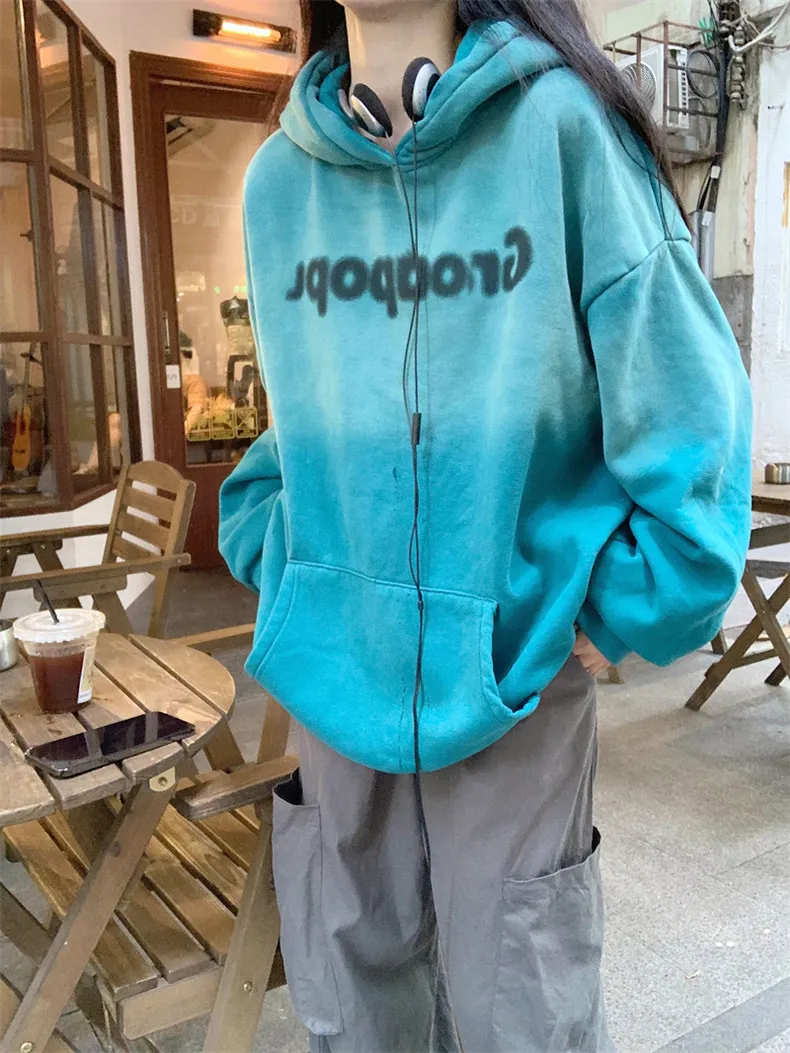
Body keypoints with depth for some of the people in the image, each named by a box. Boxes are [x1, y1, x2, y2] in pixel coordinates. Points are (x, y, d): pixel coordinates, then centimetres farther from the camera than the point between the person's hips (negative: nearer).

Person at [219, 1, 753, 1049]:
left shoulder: (559, 124, -8)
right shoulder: (279, 177, 5)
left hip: (517, 664, -3)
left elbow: (685, 401, -7)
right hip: (337, 662, 4)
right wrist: (276, 556, 8)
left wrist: (621, 610, -8)